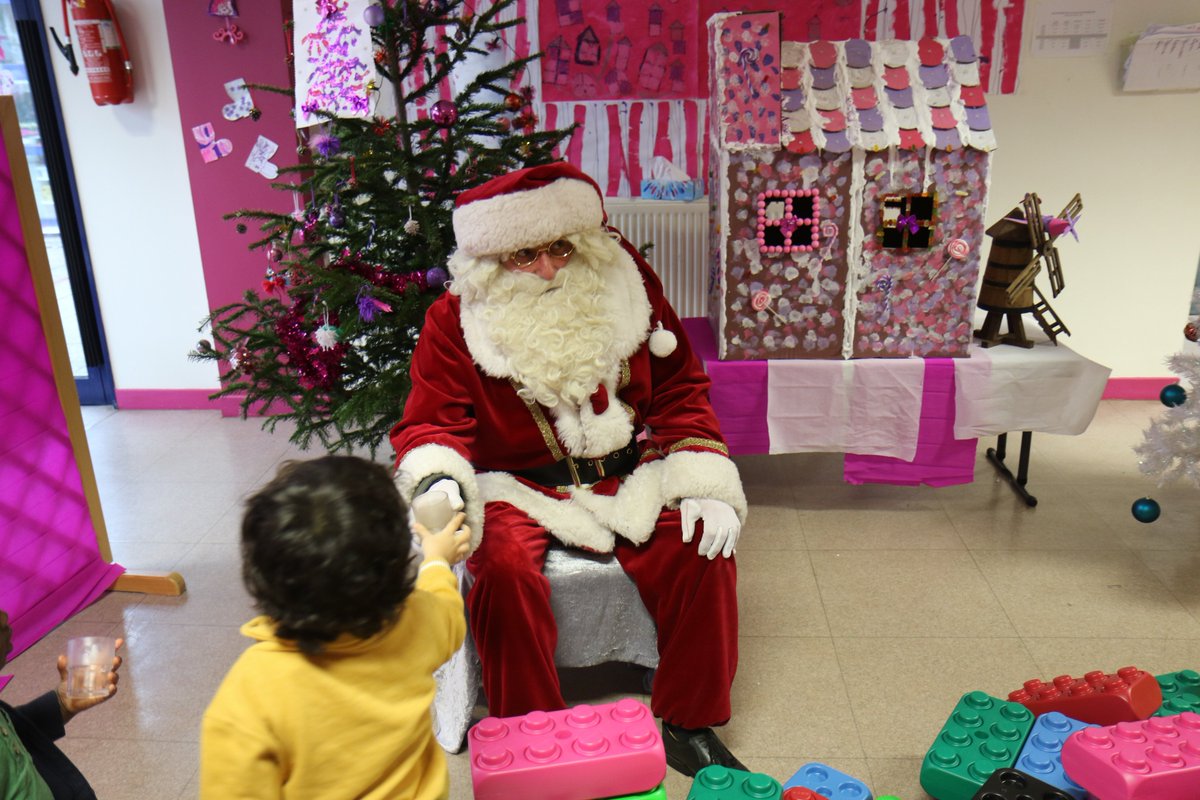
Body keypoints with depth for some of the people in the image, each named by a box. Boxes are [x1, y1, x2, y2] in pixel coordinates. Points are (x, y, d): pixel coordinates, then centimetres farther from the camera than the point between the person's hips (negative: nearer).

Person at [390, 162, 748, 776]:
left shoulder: (625, 287, -2)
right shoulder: (455, 319, -9)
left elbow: (680, 389, 3)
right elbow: (431, 421, -10)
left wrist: (705, 484, -8)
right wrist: (439, 482, -35)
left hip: (625, 475, 2)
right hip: (516, 487, -2)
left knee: (703, 547, -20)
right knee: (504, 568, -32)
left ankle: (686, 722, 2)